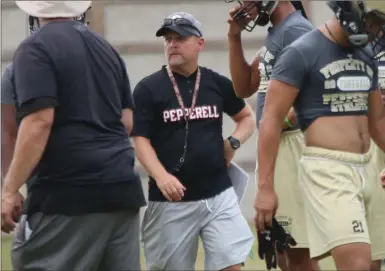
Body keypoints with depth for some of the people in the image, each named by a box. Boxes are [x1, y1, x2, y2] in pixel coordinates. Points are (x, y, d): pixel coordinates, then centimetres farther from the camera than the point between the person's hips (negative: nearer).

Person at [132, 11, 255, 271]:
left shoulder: (218, 83, 7)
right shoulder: (148, 88, -1)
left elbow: (247, 117, 22)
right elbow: (141, 141, -6)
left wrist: (233, 142, 1)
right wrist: (160, 176, -23)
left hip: (219, 194, 2)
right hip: (171, 200, -2)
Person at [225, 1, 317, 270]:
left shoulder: (295, 30, -14)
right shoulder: (274, 35, 16)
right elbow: (244, 88, 19)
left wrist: (283, 121, -21)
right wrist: (235, 37, 11)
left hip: (291, 143, -11)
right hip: (272, 145, 11)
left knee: (297, 249, -10)